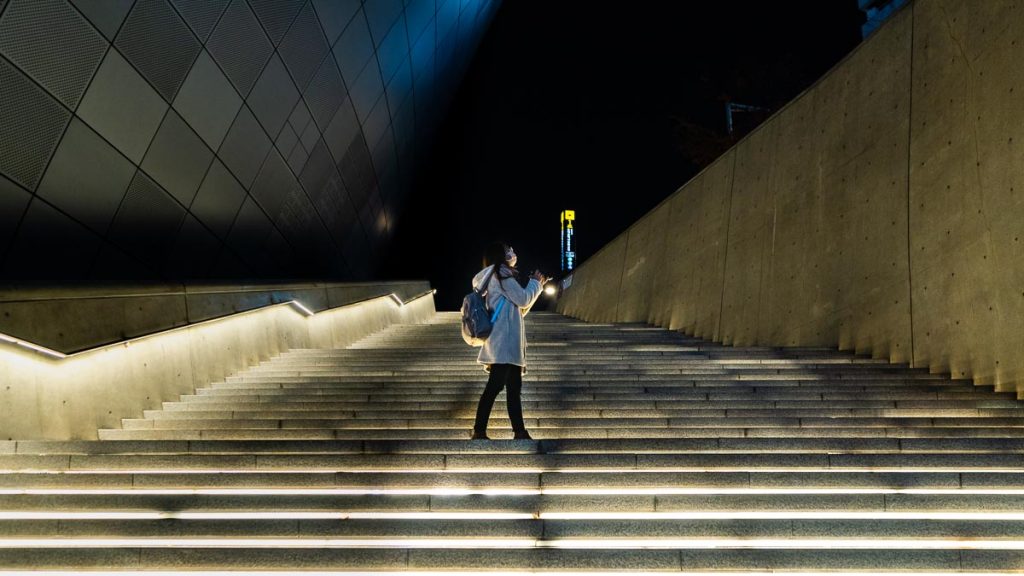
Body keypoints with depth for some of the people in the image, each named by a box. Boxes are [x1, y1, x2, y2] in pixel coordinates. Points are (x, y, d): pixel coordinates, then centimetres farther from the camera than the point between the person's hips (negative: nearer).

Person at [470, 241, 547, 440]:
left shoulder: (502, 275, 26)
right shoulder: (500, 273, -5)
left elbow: (520, 309, 27)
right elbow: (523, 300, -9)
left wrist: (536, 286, 23)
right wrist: (535, 283, 8)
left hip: (509, 343, 10)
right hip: (503, 342, -10)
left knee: (514, 387, 6)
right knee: (495, 385, -14)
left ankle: (520, 432, 6)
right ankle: (479, 432, -16)